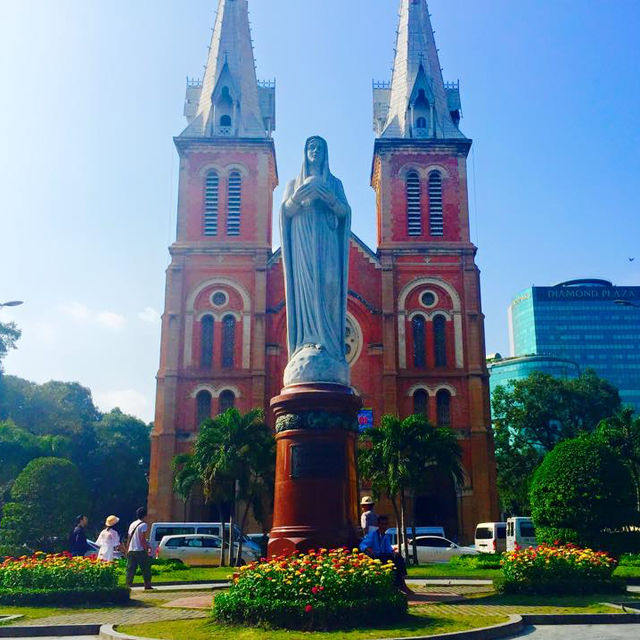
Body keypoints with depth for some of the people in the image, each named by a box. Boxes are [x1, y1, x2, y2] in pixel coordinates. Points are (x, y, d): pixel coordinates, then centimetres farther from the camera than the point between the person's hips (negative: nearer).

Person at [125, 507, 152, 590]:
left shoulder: (132, 524, 15)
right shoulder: (144, 525, -7)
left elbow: (129, 538, 15)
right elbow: (142, 539, -14)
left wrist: (127, 550, 19)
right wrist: (146, 549, -10)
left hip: (131, 550, 6)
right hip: (140, 550, -6)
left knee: (130, 569, 5)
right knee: (145, 569, 4)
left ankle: (128, 585, -2)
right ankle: (147, 585, 6)